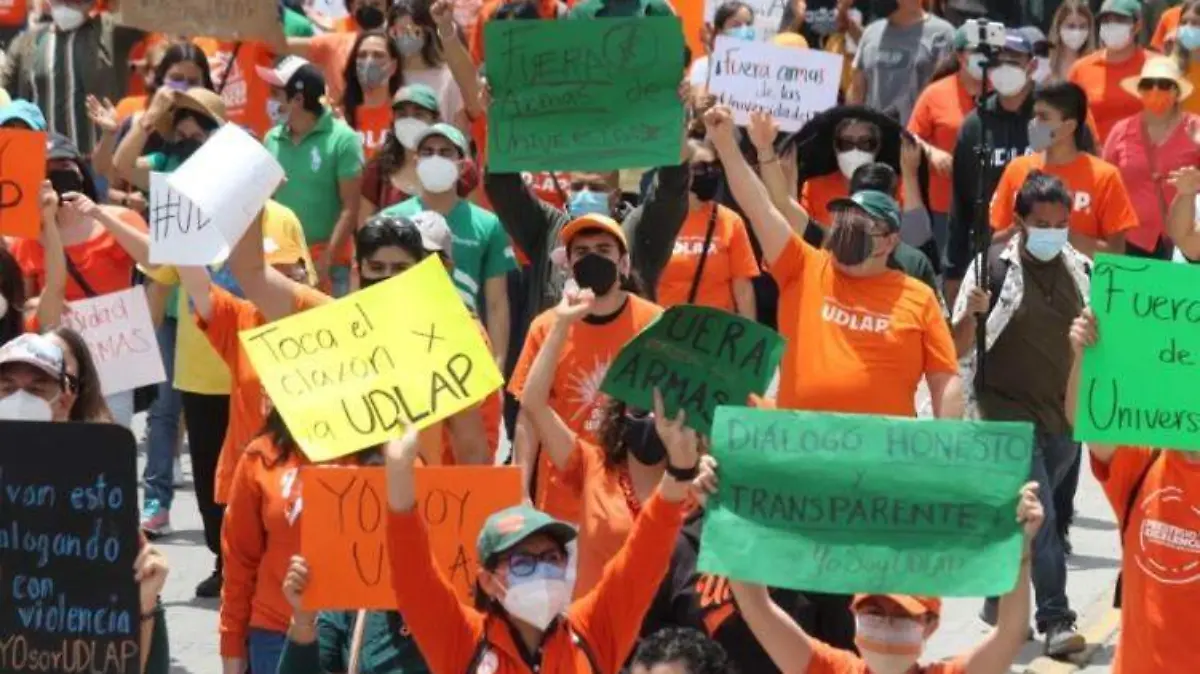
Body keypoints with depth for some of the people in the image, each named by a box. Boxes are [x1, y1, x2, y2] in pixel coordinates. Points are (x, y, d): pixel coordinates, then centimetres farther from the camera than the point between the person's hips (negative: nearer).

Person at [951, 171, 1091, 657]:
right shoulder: (993, 270, -8)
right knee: (1040, 518, -12)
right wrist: (970, 313, -27)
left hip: (1065, 416, 4)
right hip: (1009, 415, -4)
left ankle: (1000, 603, 30)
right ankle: (1055, 619, -10)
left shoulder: (1081, 270, 4)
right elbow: (957, 348, -7)